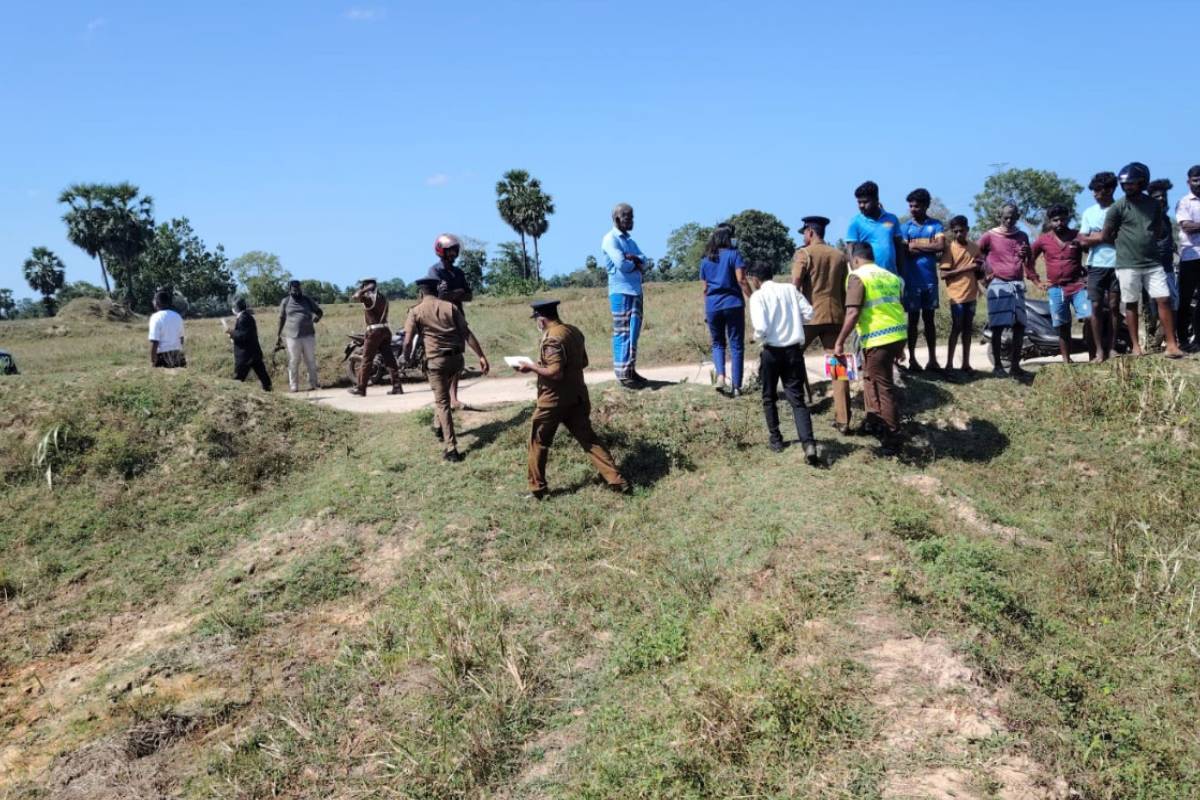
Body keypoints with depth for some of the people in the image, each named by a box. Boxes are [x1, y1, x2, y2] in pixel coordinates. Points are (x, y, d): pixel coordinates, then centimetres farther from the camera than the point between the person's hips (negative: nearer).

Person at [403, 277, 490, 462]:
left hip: (435, 360, -3)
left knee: (442, 402, 1)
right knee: (442, 395, 31)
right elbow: (466, 332, 0)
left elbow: (408, 341, -9)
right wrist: (481, 356, 0)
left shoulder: (416, 311, -1)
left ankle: (451, 449, -5)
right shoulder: (450, 307, 7)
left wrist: (406, 359, 10)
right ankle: (438, 426, 45)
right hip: (456, 358, 4)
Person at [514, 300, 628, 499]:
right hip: (577, 396, 8)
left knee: (538, 442, 9)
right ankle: (617, 481, 6)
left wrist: (531, 367, -12)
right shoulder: (574, 331, 7)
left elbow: (556, 373, -25)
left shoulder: (552, 338, -19)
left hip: (554, 399, -8)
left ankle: (537, 489, 17)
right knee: (588, 439, 10)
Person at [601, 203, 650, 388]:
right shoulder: (610, 239, -6)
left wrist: (634, 258, -13)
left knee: (634, 332, 9)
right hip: (620, 291, -8)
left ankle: (631, 370, 14)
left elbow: (643, 261, 8)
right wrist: (638, 265, 0)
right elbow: (621, 264, -17)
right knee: (622, 332, -8)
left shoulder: (630, 241, 20)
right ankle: (622, 374, -7)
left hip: (636, 291, 8)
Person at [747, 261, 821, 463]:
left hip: (772, 352, -3)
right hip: (794, 350, 3)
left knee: (769, 397, 19)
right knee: (797, 399, 2)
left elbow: (761, 327, -19)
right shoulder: (790, 288, 4)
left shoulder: (758, 296, -9)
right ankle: (809, 444, -14)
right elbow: (809, 313, 3)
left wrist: (757, 336, 2)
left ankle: (775, 439, 28)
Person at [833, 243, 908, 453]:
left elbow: (853, 313, -15)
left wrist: (839, 342, -8)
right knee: (871, 376, 24)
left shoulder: (858, 277, -5)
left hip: (878, 338, -8)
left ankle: (892, 438, 6)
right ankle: (873, 420, 31)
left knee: (884, 387, 0)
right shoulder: (891, 276, 18)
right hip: (898, 334, 8)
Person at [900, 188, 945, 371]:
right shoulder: (905, 227, 2)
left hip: (930, 279, 1)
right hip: (912, 280, -1)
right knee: (913, 319, 3)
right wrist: (929, 250, -11)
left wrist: (916, 245, -9)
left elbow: (941, 246, -10)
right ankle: (912, 359, 9)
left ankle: (932, 359, 13)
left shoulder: (936, 225, 4)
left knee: (929, 318, 8)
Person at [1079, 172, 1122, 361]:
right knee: (1096, 307, -2)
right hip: (1096, 265, 2)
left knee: (1114, 306, 2)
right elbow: (1084, 241, 7)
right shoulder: (1089, 212, 10)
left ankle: (1112, 348, 8)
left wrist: (1093, 237, -8)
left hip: (1117, 264, -2)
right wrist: (1106, 235, -7)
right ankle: (1099, 350, 1)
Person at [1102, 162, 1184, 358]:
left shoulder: (1153, 204, 7)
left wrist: (1145, 243, 5)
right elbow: (1106, 236, -2)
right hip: (1127, 265, -3)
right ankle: (1136, 345, 12)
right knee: (1131, 305, 3)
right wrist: (1125, 245, 6)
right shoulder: (1118, 207, -6)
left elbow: (1158, 231, 17)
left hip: (1153, 263, 3)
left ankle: (1172, 344, 0)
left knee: (1164, 300, -2)